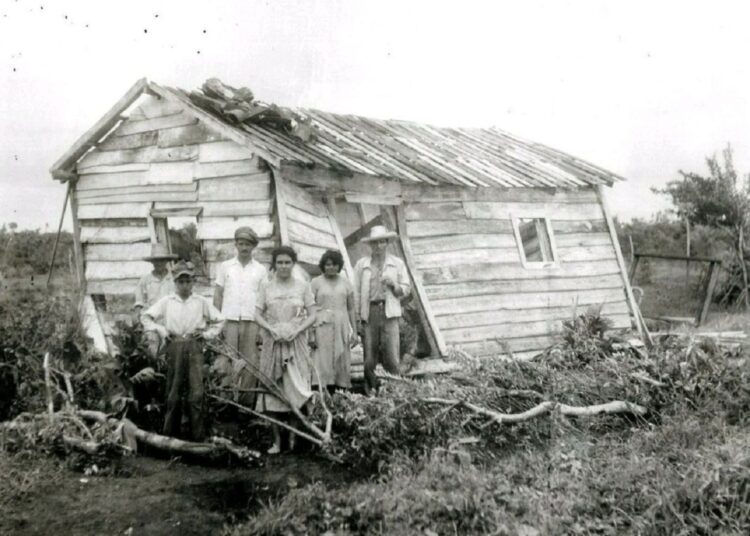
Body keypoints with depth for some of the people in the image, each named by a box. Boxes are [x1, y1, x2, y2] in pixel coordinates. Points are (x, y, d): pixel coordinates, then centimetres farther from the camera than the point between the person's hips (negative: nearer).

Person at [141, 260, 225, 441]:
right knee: (173, 393, 6)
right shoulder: (166, 302, 6)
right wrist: (160, 330, 1)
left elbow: (219, 320, 14)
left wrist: (207, 333, 3)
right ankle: (171, 435, 17)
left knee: (196, 393, -9)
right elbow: (145, 317, 9)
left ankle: (198, 437, -5)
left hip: (194, 347, -1)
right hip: (174, 347, 1)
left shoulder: (201, 302, 7)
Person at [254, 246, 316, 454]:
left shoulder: (302, 286, 3)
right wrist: (272, 329, -12)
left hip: (296, 342, -1)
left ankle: (293, 435, 5)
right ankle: (277, 440, 6)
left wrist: (296, 330, -12)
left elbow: (312, 315, 2)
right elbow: (258, 314, 4)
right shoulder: (266, 287, 5)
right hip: (273, 342, 1)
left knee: (296, 388, -7)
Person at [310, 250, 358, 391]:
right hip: (322, 326, -3)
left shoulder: (345, 283, 12)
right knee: (322, 363, -9)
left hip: (341, 326, 3)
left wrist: (354, 331, 7)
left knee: (342, 363, 1)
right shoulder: (316, 283, 4)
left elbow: (351, 309, 13)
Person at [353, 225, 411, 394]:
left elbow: (405, 289, 13)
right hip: (369, 312, 0)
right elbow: (356, 293, 8)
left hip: (389, 312, 0)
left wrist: (393, 285, -8)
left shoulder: (397, 264, 14)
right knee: (369, 358, -2)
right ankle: (370, 391, 6)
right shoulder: (361, 264, 12)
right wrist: (357, 318, 1)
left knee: (391, 356, -8)